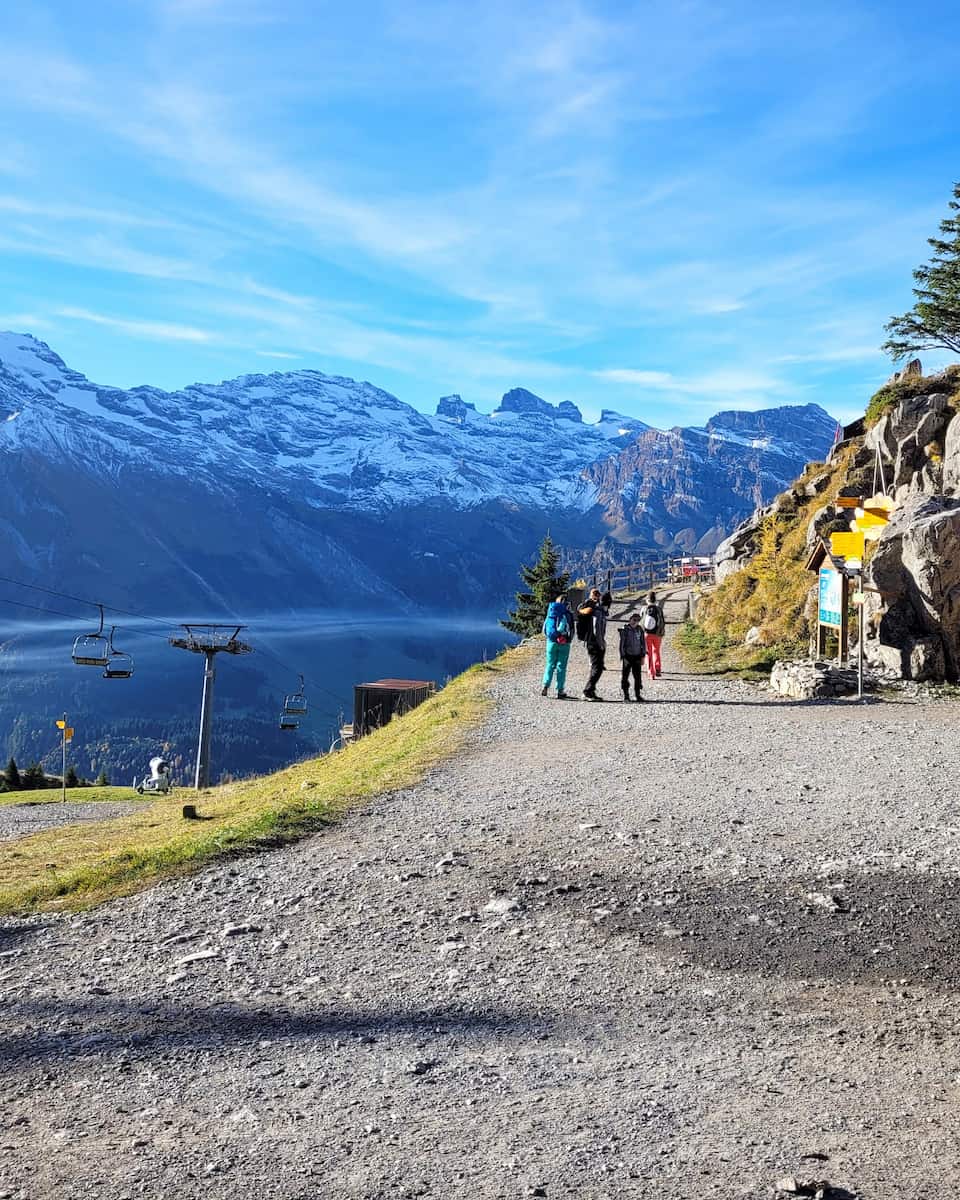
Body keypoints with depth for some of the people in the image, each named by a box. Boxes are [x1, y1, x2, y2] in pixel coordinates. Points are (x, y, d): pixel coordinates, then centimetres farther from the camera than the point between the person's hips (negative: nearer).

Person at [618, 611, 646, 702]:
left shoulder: (639, 630, 6)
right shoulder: (625, 630, -5)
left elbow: (643, 643, 11)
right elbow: (622, 644, -6)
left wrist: (643, 657, 6)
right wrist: (623, 657, -11)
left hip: (637, 657, 3)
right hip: (627, 656, -3)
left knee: (638, 676, 4)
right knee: (625, 676, 0)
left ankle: (638, 694, 13)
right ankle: (626, 695, 8)